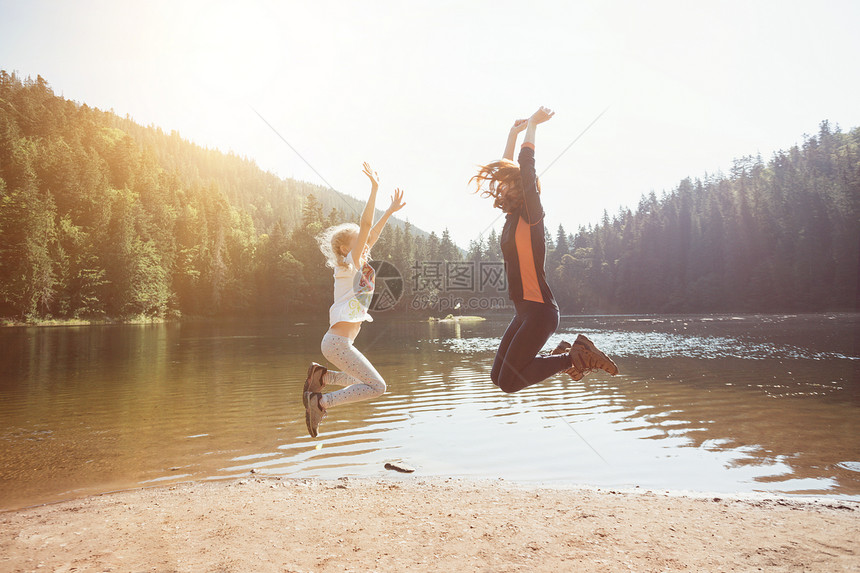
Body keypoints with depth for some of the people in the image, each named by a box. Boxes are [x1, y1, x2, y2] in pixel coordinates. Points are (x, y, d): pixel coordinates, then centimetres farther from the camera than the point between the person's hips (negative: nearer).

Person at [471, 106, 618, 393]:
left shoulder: (531, 215, -9)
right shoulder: (514, 217, 12)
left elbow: (525, 166, -14)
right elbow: (507, 169, 22)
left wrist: (533, 124, -3)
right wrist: (514, 132, 25)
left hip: (539, 310, -9)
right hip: (524, 311, 9)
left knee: (508, 382, -10)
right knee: (498, 376, 9)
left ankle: (574, 357, 2)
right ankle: (568, 354, 15)